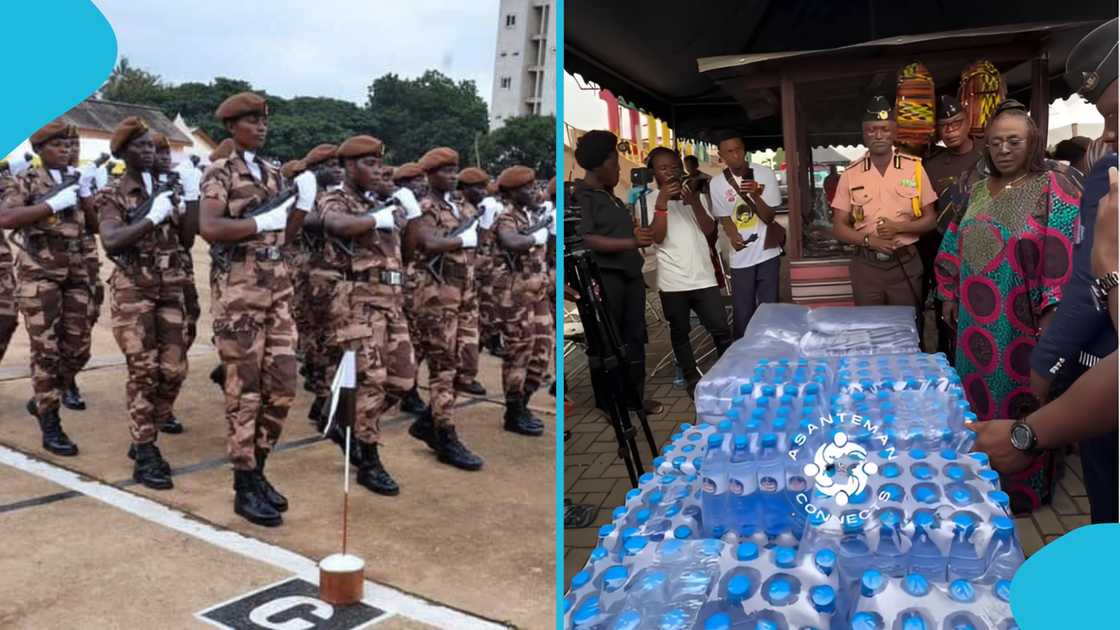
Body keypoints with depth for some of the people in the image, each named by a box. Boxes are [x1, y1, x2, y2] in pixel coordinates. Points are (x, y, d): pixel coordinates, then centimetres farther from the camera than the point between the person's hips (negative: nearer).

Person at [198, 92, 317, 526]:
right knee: (245, 391, -1)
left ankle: (257, 471, 22)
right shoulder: (220, 172, -5)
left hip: (278, 286, 7)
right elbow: (208, 228, -21)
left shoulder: (272, 173, 15)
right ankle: (244, 487, 10)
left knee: (281, 386, 6)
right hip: (238, 288, -6)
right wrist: (262, 222, -20)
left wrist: (304, 201, 2)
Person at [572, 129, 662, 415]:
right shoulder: (579, 196, -9)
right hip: (604, 277, -8)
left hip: (630, 274, 8)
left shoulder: (610, 195, 19)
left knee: (634, 337, 9)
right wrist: (632, 242, -21)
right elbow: (586, 240, -20)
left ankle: (635, 397, 18)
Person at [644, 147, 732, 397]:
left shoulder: (693, 193, 11)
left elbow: (710, 231, 1)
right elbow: (657, 237, -11)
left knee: (721, 329, 1)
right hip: (673, 281, -2)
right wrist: (662, 202, -18)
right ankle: (692, 378, 22)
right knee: (680, 332, 8)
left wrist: (695, 203, -12)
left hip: (703, 276, 2)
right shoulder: (649, 200, 1)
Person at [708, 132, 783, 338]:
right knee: (742, 313, 4)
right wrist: (733, 237, -19)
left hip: (767, 253, -1)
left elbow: (769, 217, -8)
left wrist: (755, 195, -26)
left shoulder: (764, 174, -7)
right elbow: (724, 218, 3)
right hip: (740, 258, 1)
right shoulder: (717, 183, -3)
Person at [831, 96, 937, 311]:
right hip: (866, 266, 1)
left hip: (906, 264, 0)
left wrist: (899, 227, -14)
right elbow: (839, 227, 2)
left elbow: (930, 220, 4)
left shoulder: (914, 167, 0)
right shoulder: (851, 174, 0)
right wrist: (868, 239, -15)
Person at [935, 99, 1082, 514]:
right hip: (978, 322, 6)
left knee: (1022, 406, 3)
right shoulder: (977, 192, 10)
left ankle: (1025, 488, 19)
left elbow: (1066, 253, -16)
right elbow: (954, 249, 16)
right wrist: (950, 297, 15)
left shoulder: (1054, 189, -10)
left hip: (1024, 324, -6)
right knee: (979, 399, 15)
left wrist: (1054, 313, -21)